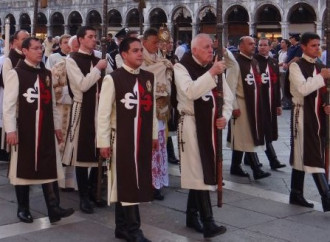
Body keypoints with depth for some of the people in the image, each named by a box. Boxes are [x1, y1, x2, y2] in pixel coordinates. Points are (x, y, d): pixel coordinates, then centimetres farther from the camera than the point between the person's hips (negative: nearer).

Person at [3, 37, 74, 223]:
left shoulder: (47, 74, 11)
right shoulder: (16, 73, -7)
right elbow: (9, 103, -10)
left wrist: (57, 126, 14)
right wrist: (11, 130, -16)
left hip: (46, 129, 5)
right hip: (25, 129, -4)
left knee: (49, 168, 0)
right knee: (24, 168, 7)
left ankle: (53, 208, 0)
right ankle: (23, 209, 21)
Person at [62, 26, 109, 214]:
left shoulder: (98, 60, 11)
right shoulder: (72, 60, -6)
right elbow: (82, 85, -17)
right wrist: (98, 68, -13)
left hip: (99, 109, 6)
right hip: (83, 110, -6)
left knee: (99, 153, 10)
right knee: (83, 154, 2)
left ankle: (93, 191, 25)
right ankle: (84, 197, 12)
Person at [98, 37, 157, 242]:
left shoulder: (149, 78, 8)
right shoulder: (113, 79, -9)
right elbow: (104, 113, -9)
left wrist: (154, 135, 15)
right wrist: (104, 142, -10)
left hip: (143, 138, 6)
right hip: (122, 138, -6)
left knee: (138, 181, 12)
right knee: (126, 182, -1)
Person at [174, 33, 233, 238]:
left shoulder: (214, 67, 9)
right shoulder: (182, 67, -8)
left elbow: (227, 95, 11)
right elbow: (190, 91, -26)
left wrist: (225, 116, -5)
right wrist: (211, 73, -31)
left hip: (210, 124, 6)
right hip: (192, 124, -6)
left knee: (200, 171, 13)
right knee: (199, 171, -10)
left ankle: (192, 216, 25)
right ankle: (208, 222, -12)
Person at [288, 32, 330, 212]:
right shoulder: (296, 66, -7)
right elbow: (303, 89, -21)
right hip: (303, 114, -7)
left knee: (302, 154, 13)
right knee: (313, 155, -10)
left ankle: (296, 194, 21)